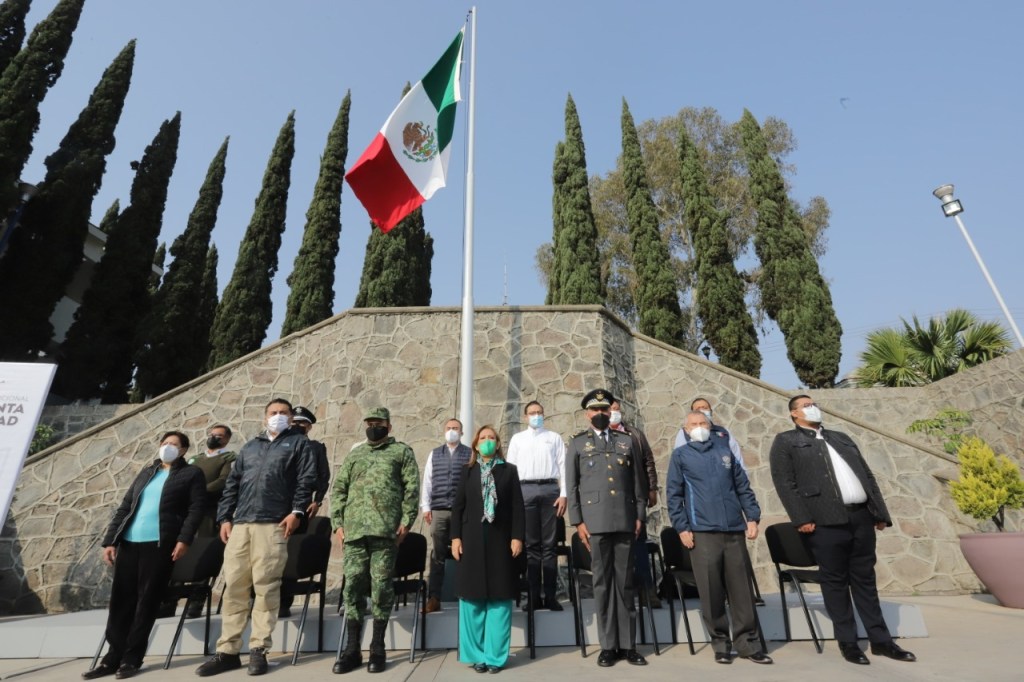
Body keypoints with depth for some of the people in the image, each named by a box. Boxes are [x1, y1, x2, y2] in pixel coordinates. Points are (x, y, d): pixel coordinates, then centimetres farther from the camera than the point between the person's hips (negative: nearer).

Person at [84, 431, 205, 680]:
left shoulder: (191, 474, 4)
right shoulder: (146, 472, 21)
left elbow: (195, 509, -5)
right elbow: (124, 507, 19)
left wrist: (184, 539, -17)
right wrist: (110, 540, 8)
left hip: (160, 544, -5)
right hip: (129, 542, 5)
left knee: (147, 600, -1)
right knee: (121, 599, 7)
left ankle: (131, 658, 10)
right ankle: (114, 657, 18)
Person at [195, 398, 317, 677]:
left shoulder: (298, 442, 9)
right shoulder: (250, 446, 24)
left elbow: (306, 479, -2)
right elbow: (232, 483, 20)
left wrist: (296, 511, -11)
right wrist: (225, 517, 10)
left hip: (273, 524, -5)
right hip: (240, 524, 5)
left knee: (265, 586, -2)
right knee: (233, 586, 6)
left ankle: (258, 649, 9)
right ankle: (227, 651, 17)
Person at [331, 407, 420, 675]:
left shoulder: (402, 451, 7)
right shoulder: (354, 454, 19)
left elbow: (411, 489, -1)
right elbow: (338, 489, 15)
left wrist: (406, 521, -10)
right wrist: (338, 523, 4)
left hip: (386, 528, -3)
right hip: (354, 529, 4)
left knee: (381, 585, 1)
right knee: (352, 584, 5)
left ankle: (377, 648, 15)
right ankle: (352, 648, 18)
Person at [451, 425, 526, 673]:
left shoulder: (509, 470, 6)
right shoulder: (468, 471, 9)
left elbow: (518, 507, 2)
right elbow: (458, 506, 7)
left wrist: (517, 537, -6)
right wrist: (455, 537, -2)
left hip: (500, 540, -1)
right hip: (472, 540, 1)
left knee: (499, 598, 2)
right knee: (473, 598, 5)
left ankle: (496, 656, 13)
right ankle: (476, 655, 17)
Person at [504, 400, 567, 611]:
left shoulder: (554, 438, 12)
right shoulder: (517, 439, 13)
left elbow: (563, 466, 6)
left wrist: (563, 494, -4)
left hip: (550, 489, 0)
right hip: (526, 489, 1)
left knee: (549, 545, 2)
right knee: (531, 545, 4)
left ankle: (551, 595, 8)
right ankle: (534, 596, 10)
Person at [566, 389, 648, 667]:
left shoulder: (626, 441, 13)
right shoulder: (578, 443, 7)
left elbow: (638, 481, 11)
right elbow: (571, 485, 2)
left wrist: (640, 515, 4)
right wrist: (578, 521, -4)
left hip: (625, 520, 2)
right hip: (596, 521, -2)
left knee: (625, 582, 8)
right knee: (602, 583, 5)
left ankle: (628, 644, 18)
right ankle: (608, 646, 16)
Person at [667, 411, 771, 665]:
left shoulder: (724, 450, 13)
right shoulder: (680, 455, 4)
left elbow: (743, 486, 14)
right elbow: (673, 494, 1)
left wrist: (752, 517, 5)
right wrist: (682, 528, -5)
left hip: (734, 529, 3)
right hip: (702, 531, -2)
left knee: (741, 589, 6)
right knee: (711, 591, 3)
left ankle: (747, 642, 19)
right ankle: (720, 642, 18)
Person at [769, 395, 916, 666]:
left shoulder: (841, 437, 21)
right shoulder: (786, 441, 1)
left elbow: (868, 475, 21)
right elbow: (784, 483, -8)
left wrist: (881, 513, 13)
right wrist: (802, 519, -15)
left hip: (862, 517, 6)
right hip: (826, 521, -5)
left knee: (865, 580, 14)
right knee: (836, 582, 3)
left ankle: (881, 640, 24)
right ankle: (848, 643, 16)